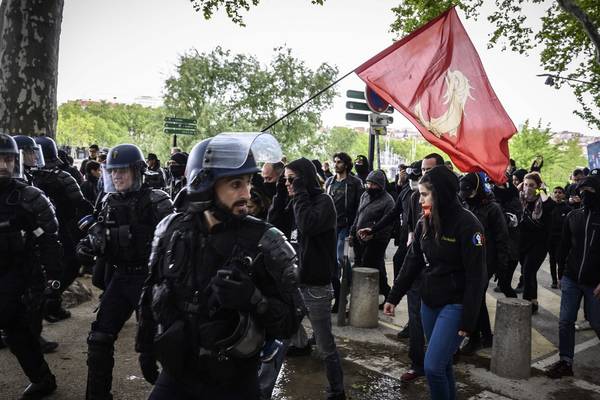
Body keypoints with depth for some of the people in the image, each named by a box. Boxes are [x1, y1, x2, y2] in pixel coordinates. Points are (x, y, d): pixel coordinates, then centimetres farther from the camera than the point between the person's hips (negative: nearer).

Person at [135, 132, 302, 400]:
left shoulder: (265, 242, -16)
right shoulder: (172, 231, -6)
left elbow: (290, 321, -14)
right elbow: (151, 293, 8)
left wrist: (254, 300, -31)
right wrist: (145, 347, 14)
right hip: (175, 375, 3)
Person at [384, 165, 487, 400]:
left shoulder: (466, 224, -16)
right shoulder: (425, 222, 3)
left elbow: (476, 276, -15)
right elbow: (412, 262, 9)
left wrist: (468, 320, -15)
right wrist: (394, 297, 8)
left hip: (454, 306, -6)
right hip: (429, 303, 6)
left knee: (433, 367, -8)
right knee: (442, 364, 16)